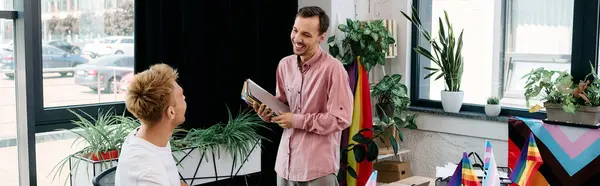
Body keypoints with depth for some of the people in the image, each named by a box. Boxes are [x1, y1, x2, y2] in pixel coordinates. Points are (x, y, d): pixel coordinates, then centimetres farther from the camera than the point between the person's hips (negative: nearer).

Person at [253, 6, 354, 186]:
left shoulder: (333, 68, -16)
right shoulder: (285, 64, 6)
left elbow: (341, 119, -17)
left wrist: (298, 121, -16)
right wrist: (269, 110, -3)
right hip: (286, 161, 6)